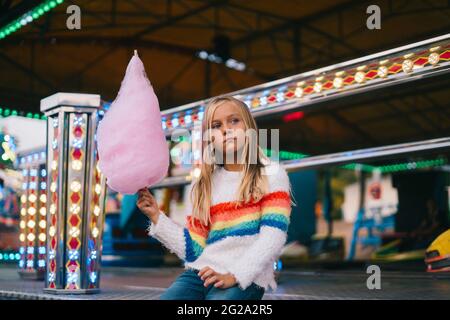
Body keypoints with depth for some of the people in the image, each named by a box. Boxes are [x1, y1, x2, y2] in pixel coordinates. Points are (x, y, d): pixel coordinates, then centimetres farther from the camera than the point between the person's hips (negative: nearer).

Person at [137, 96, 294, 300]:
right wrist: (156, 216, 3)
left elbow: (272, 237, -7)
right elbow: (193, 250, 11)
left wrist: (234, 276, -19)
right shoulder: (202, 185, 17)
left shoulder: (271, 175, 6)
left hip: (246, 279, -3)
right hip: (199, 273, 4)